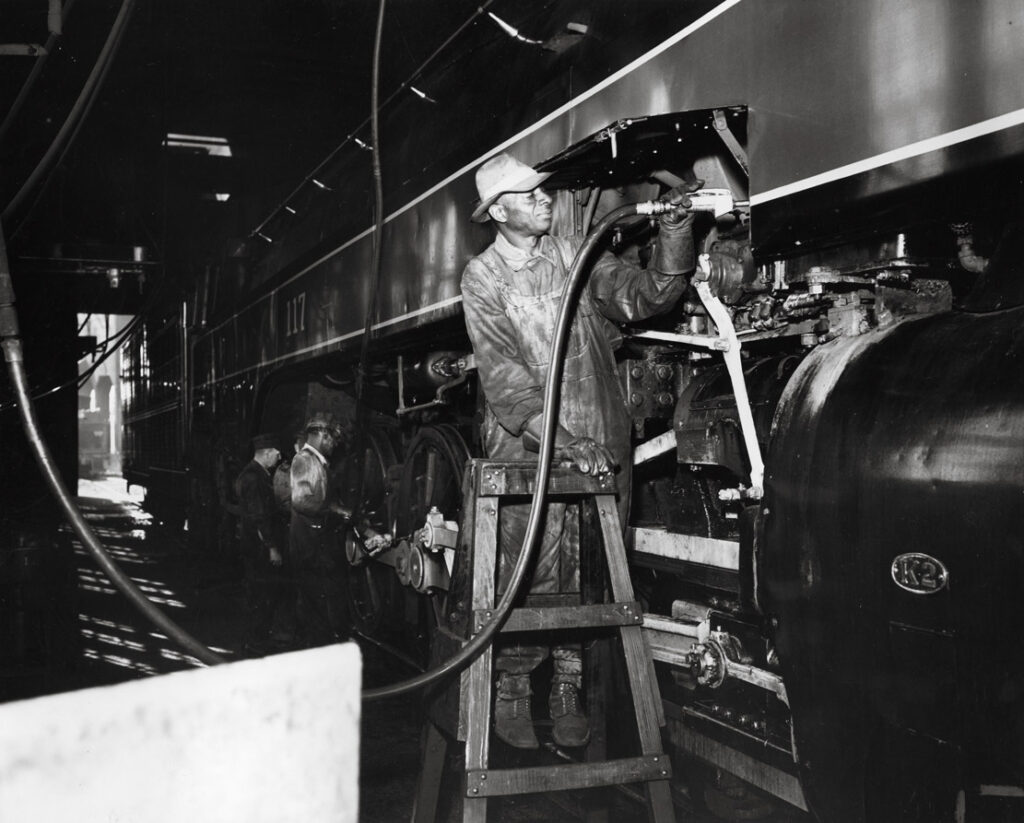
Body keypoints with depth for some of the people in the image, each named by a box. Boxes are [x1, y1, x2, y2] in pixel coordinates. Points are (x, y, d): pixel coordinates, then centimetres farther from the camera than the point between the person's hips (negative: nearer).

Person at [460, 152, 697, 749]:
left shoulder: (578, 257, 11)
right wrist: (556, 438, -22)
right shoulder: (483, 276, 2)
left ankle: (568, 689, 16)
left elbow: (649, 295, 3)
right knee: (528, 575, -6)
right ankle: (513, 691, 10)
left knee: (586, 575, 4)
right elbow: (499, 370, -10)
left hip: (599, 442, 3)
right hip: (524, 444, -2)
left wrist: (674, 234, -14)